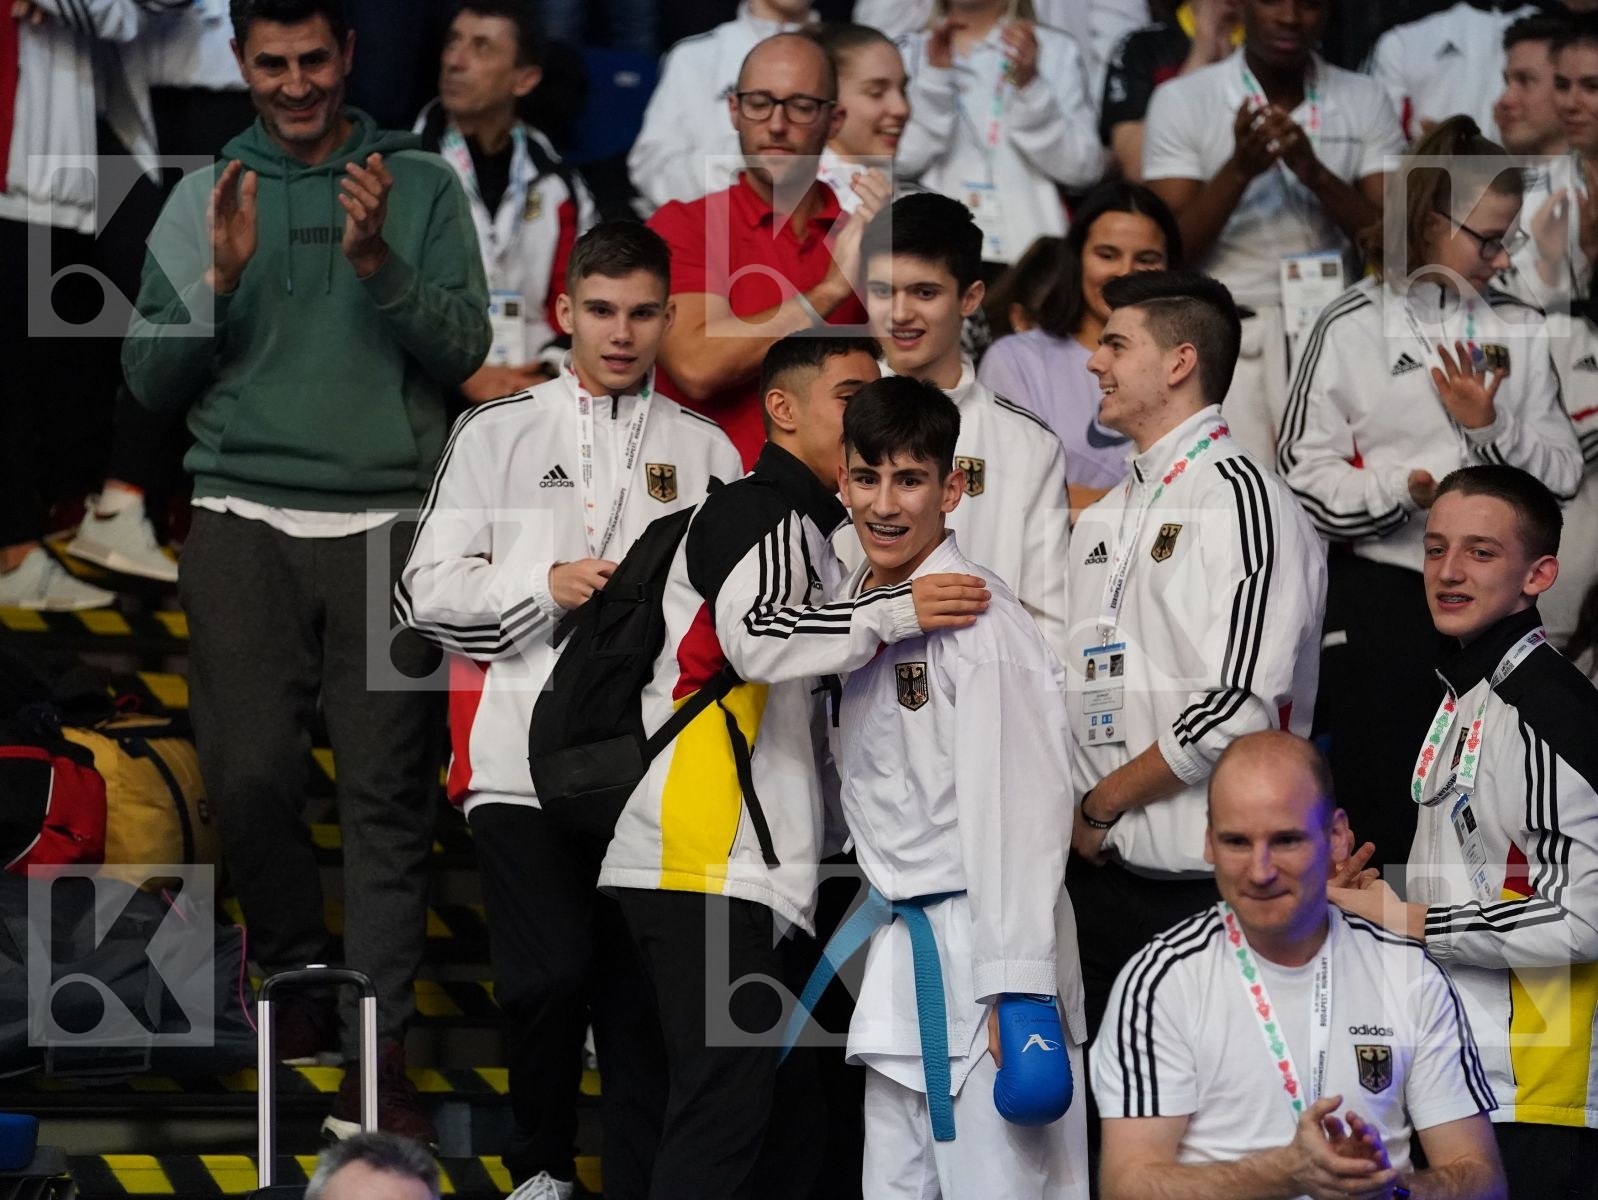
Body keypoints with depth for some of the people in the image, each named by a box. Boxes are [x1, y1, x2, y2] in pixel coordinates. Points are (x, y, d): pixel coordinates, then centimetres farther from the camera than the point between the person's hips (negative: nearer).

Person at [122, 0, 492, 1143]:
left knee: (388, 792, -7)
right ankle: (296, 980, 20)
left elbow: (463, 351, -1)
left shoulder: (421, 188, 8)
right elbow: (153, 382, 7)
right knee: (251, 778, -4)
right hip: (245, 523, 1)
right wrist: (216, 279, -9)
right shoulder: (205, 200, 12)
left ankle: (378, 1051, -8)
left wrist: (377, 265, -16)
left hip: (387, 525, -1)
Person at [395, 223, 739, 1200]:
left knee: (644, 990, -2)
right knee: (552, 971, -12)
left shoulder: (705, 450, 14)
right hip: (525, 754, -2)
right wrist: (547, 586, -8)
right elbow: (428, 590, 5)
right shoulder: (499, 433, 10)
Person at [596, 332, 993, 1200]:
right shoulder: (755, 513, -7)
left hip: (748, 869, 10)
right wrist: (896, 613, -29)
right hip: (701, 867, -10)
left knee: (788, 1106, 8)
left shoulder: (807, 531, 26)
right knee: (726, 1103, -16)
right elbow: (757, 635, -26)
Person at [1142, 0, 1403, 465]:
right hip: (1227, 336, -2)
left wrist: (1316, 174, -17)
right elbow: (1170, 252, -4)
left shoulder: (1365, 102, 8)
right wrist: (1239, 170, -18)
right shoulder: (1183, 101, 2)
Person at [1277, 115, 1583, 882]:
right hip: (1379, 595, -3)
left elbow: (1564, 472, 3)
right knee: (1387, 824, 2)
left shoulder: (1518, 332, 7)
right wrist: (1402, 490, -23)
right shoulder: (1355, 326, -3)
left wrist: (1490, 429, -14)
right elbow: (1306, 474, -8)